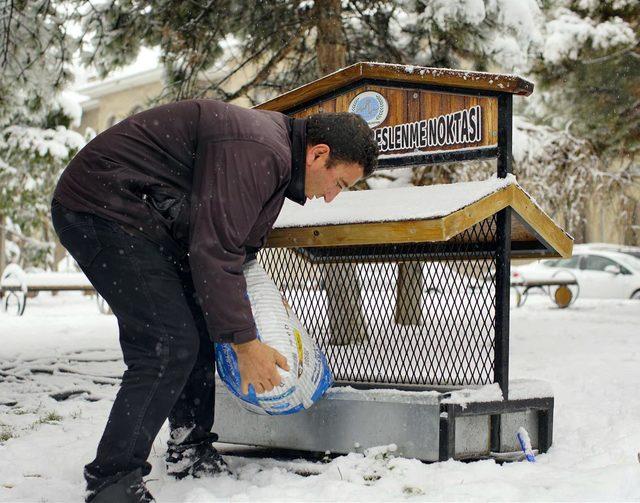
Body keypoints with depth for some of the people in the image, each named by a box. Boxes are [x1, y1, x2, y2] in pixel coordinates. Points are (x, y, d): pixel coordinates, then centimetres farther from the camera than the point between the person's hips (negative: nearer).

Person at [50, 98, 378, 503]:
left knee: (200, 329, 13)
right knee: (170, 344, -16)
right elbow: (213, 250, -26)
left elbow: (232, 240, 19)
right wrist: (245, 343, -21)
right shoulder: (256, 152, -24)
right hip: (101, 209, -11)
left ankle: (190, 452, 22)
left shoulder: (273, 145, 10)